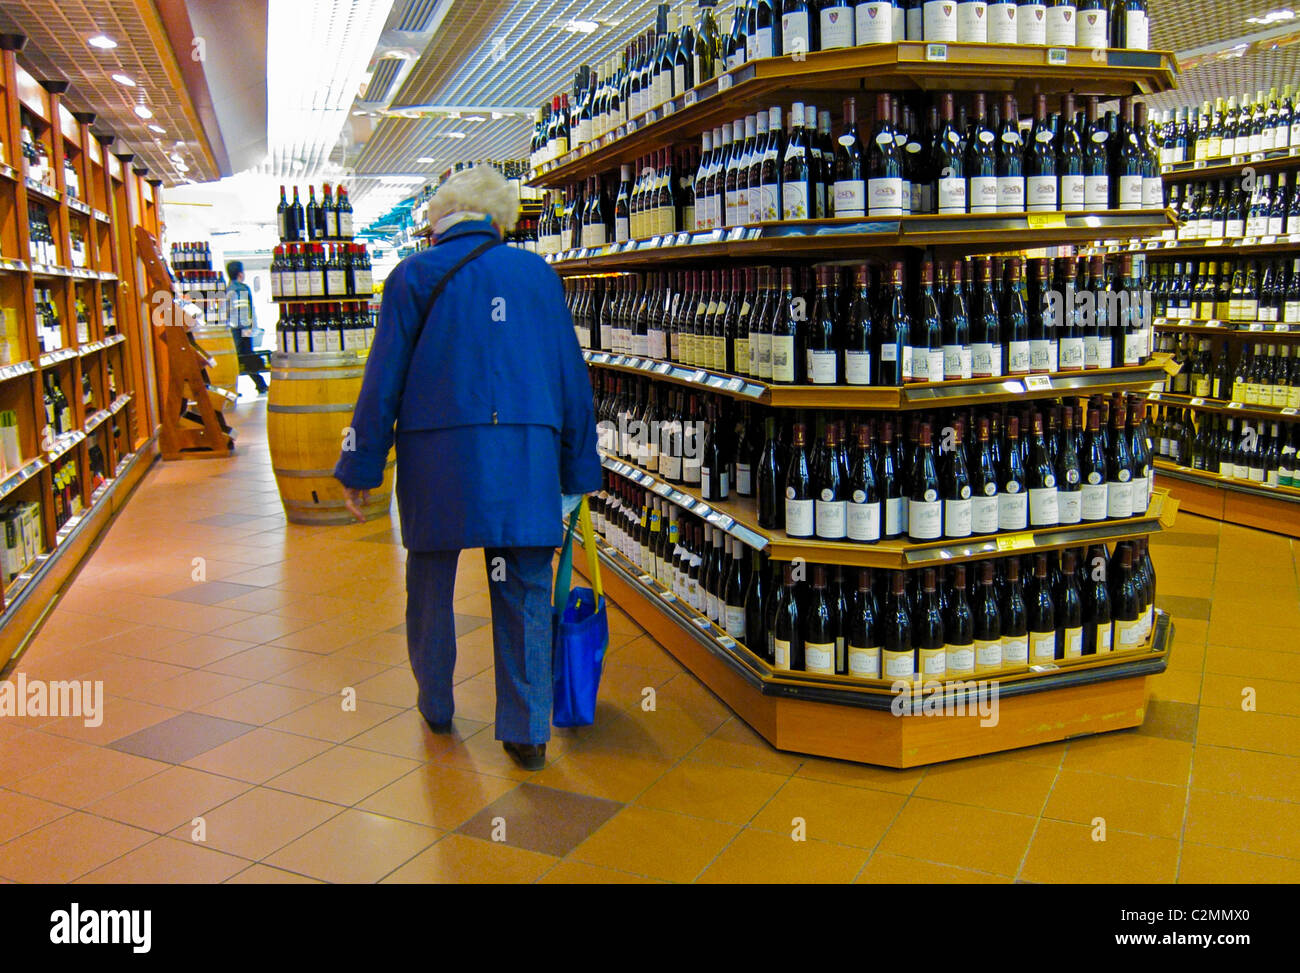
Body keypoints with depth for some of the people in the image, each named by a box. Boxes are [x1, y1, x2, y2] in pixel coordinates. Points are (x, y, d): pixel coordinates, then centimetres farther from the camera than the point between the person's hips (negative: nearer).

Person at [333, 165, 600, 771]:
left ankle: (436, 707, 33)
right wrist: (578, 470, 17)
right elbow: (571, 375, 11)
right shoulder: (537, 273, 10)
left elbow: (384, 379, 1)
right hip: (526, 453, 2)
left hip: (437, 451, -1)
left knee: (430, 589, 16)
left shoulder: (413, 276, 3)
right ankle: (527, 733, 10)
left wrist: (361, 469, 7)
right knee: (525, 595, 7)